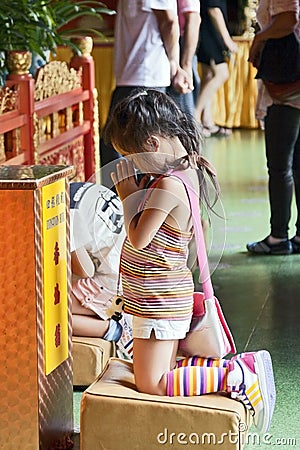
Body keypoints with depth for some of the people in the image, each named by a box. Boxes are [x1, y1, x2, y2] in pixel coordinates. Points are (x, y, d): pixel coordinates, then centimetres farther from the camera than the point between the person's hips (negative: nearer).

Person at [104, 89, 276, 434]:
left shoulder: (168, 185, -25)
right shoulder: (188, 167, 6)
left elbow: (138, 237, -22)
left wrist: (128, 194, -12)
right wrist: (134, 190, 1)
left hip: (159, 299, -10)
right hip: (168, 293, 10)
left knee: (152, 384, -6)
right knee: (162, 373, 20)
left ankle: (236, 376, -6)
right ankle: (239, 367, 15)